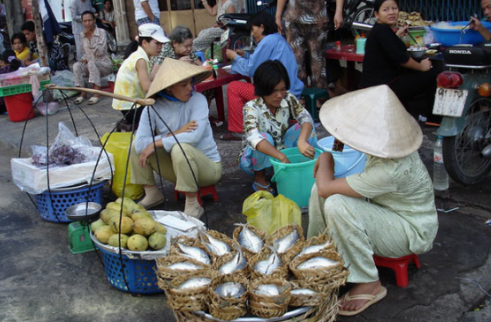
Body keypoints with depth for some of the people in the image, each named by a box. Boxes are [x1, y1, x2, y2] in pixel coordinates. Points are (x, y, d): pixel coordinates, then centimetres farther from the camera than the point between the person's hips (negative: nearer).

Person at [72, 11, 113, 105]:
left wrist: (89, 38, -24)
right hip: (91, 65, 5)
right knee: (76, 65, -23)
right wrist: (84, 59, -4)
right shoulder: (82, 35, 7)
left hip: (104, 64, -5)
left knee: (91, 63, -35)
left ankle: (97, 93, -36)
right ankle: (82, 93, -18)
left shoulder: (101, 32, -9)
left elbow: (100, 52, -19)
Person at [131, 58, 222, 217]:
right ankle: (152, 194, 9)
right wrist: (173, 134, -27)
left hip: (208, 166, -4)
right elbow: (140, 143, -20)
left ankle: (193, 205, -18)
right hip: (178, 168, 4)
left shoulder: (197, 100, -16)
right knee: (136, 146, -8)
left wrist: (156, 143, -25)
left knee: (180, 148, -34)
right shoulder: (153, 107, -8)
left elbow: (195, 136, -31)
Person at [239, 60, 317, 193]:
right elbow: (254, 138, -43)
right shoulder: (251, 108, -27)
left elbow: (305, 117, -26)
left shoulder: (288, 99, -14)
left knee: (305, 127, -17)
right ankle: (259, 178, -10)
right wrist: (282, 157, -52)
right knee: (265, 137, -35)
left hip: (281, 149, 3)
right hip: (257, 157, -3)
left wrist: (302, 141, -48)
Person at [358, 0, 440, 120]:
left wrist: (397, 35, 34)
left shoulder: (378, 30, 14)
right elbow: (400, 58, -20)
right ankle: (429, 114, 13)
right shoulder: (382, 30, -15)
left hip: (374, 86, 10)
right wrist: (421, 66, -5)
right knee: (435, 73, -2)